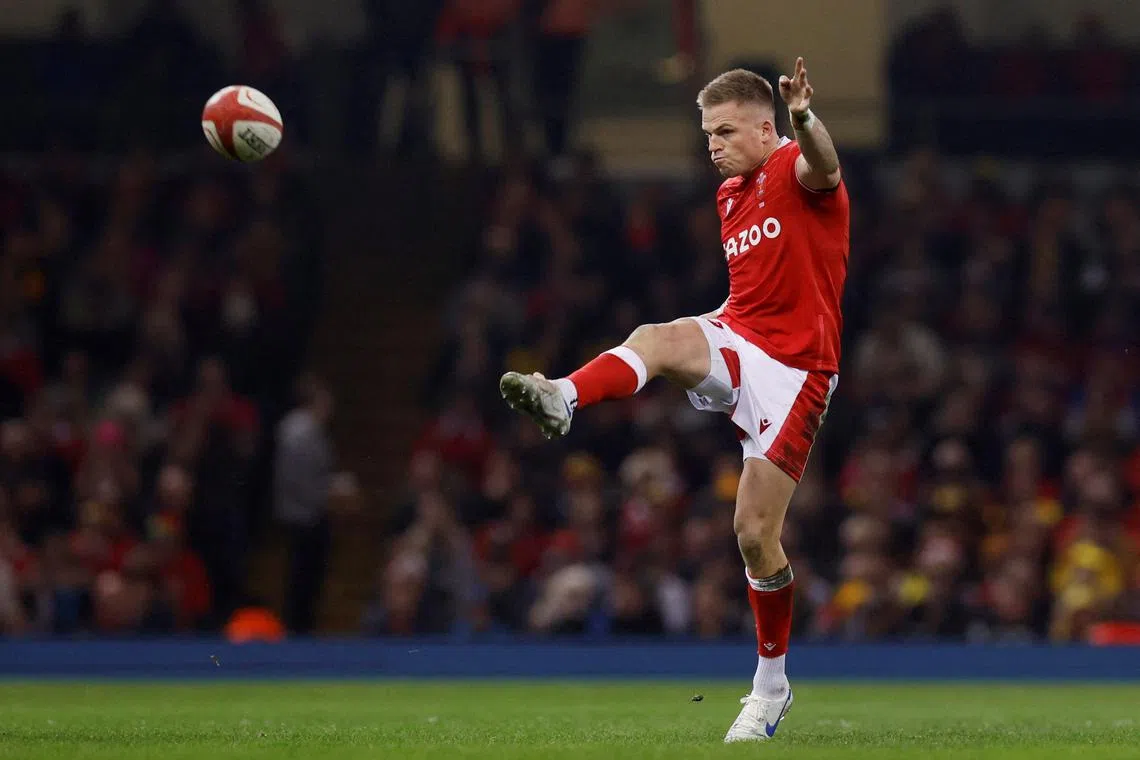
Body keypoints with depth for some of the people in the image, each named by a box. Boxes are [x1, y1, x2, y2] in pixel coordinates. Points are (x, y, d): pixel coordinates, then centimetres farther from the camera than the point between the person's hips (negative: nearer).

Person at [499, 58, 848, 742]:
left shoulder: (796, 170, -8)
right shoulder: (730, 195, 17)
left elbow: (823, 166, -35)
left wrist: (806, 118, -57)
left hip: (794, 370, -6)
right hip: (735, 344, 6)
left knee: (755, 531, -7)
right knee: (659, 339, -30)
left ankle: (772, 685, 12)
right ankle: (563, 398, -58)